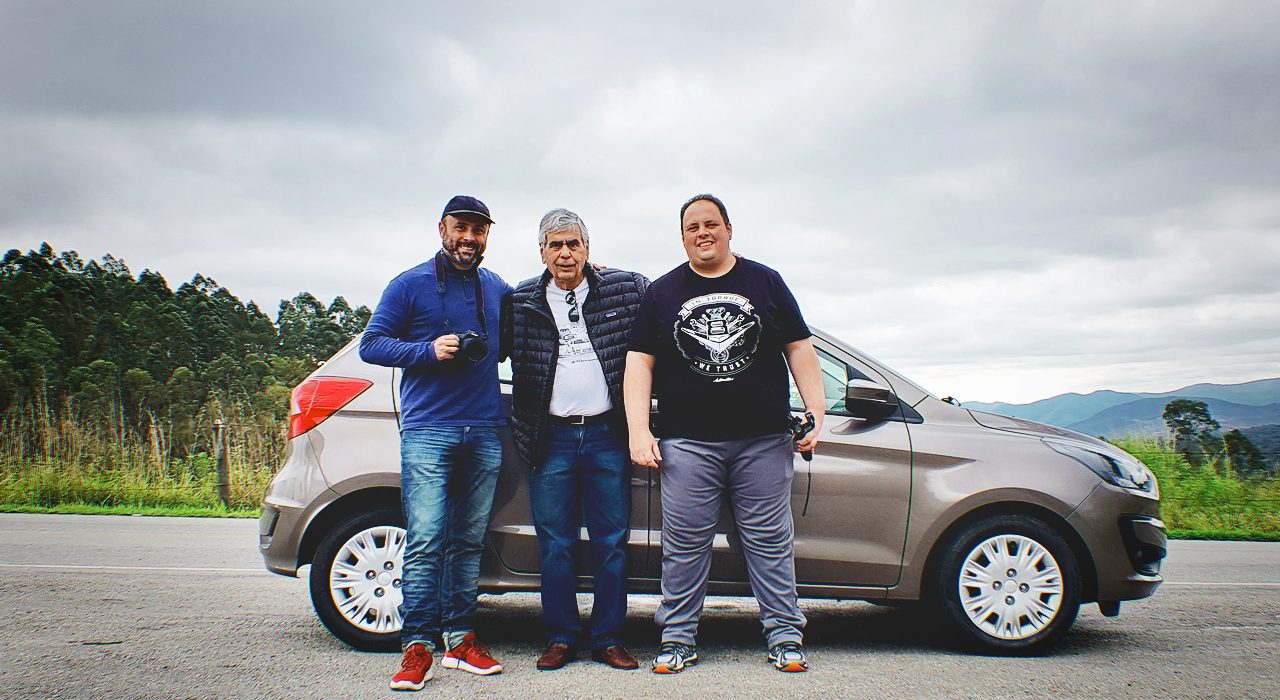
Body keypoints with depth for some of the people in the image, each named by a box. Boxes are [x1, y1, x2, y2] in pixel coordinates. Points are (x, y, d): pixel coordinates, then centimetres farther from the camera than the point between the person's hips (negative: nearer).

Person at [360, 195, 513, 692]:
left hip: (485, 432, 4)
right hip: (427, 430, -4)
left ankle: (459, 639, 14)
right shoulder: (410, 285, 3)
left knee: (469, 541, 7)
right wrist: (430, 350, -14)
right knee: (426, 540, -10)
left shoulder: (499, 291, 16)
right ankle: (418, 646, -5)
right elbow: (371, 344, 3)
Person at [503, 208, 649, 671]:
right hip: (551, 438, 0)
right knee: (555, 544, 5)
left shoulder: (625, 289, 4)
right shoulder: (522, 302, 6)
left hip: (607, 436, 0)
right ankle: (562, 637, 18)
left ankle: (608, 639, 16)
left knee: (611, 543, 5)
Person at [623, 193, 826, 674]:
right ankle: (678, 638, 14)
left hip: (764, 441, 0)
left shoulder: (766, 283, 11)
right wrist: (639, 431, -4)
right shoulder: (662, 292, 11)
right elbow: (639, 364, 6)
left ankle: (784, 635, 14)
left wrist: (816, 413, -2)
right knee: (684, 544, 2)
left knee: (770, 541, 4)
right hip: (687, 442, 0)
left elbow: (799, 350, 9)